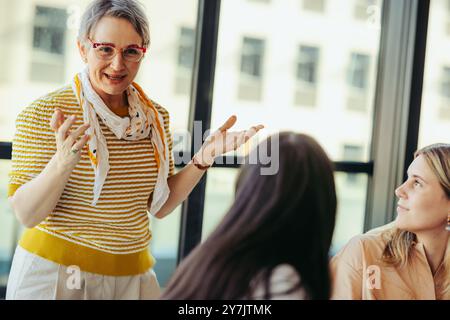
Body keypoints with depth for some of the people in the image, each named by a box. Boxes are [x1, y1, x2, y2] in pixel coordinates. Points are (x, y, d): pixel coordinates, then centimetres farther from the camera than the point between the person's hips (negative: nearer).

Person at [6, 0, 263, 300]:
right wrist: (62, 162, -32)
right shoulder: (43, 114, -13)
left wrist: (203, 159, -8)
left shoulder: (156, 116, 1)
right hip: (54, 271, -4)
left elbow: (158, 206, 5)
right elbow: (26, 214, -15)